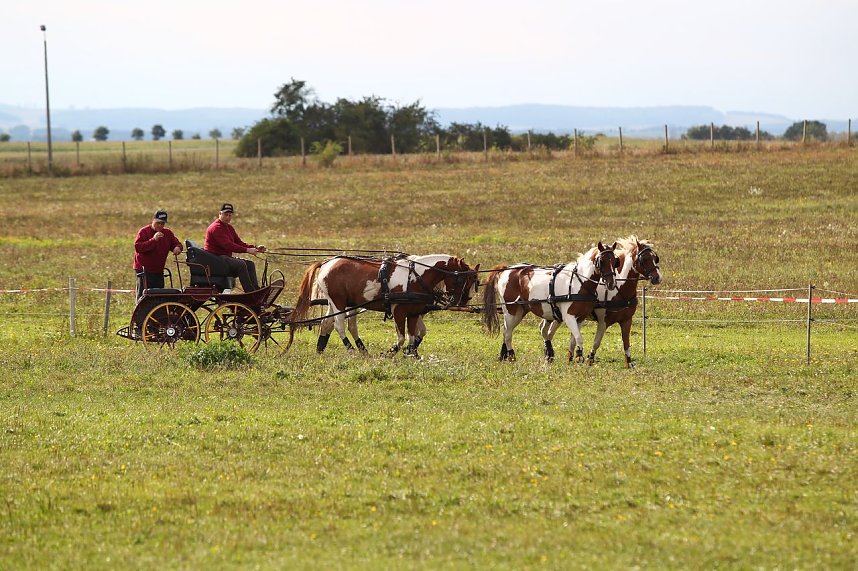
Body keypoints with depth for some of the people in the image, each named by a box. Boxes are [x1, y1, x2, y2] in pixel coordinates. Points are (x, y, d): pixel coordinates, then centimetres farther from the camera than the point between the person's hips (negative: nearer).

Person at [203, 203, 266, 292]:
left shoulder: (229, 227, 19)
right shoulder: (216, 228, -14)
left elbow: (239, 243, 14)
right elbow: (227, 245, -24)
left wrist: (255, 248, -2)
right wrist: (247, 250, -27)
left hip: (225, 257, 10)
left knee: (250, 264, 0)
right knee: (241, 264, -27)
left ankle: (256, 290, -10)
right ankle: (250, 292, -29)